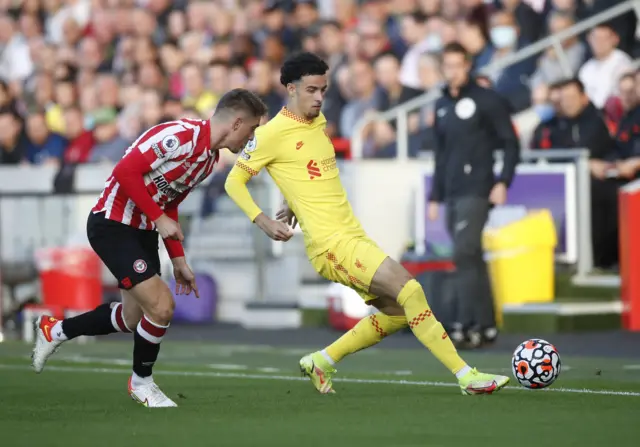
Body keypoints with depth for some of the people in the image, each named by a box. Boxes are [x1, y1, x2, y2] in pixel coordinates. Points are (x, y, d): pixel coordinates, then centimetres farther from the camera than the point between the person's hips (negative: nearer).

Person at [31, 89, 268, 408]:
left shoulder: (210, 158, 8)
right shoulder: (181, 136, -22)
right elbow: (126, 170, -26)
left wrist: (178, 260, 13)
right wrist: (158, 218, -22)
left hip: (143, 232, 10)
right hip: (113, 224, -10)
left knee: (134, 319, 14)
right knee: (161, 306, -15)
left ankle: (55, 331, 36)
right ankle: (141, 382, 9)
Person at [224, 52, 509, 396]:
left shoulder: (318, 122, 15)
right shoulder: (272, 134, -8)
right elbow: (234, 181, -3)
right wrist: (263, 222, -15)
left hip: (353, 236, 9)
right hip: (331, 243, -9)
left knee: (398, 312, 8)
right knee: (410, 291, -19)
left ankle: (322, 362, 20)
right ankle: (467, 376, -17)